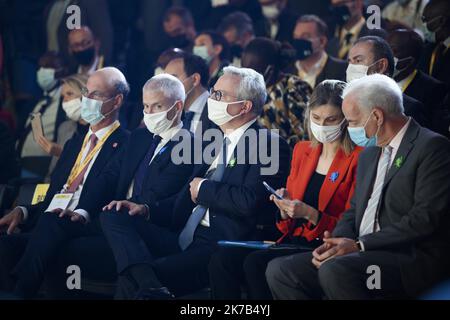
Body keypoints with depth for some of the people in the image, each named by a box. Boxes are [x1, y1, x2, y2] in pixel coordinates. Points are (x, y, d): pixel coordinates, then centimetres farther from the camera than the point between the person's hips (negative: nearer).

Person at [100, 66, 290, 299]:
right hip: (183, 238, 9)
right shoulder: (215, 141, 23)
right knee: (112, 217, -12)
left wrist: (204, 188, -4)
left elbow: (250, 201, -19)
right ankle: (151, 287, -31)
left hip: (221, 248, -9)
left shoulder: (269, 145, -4)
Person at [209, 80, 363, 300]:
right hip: (292, 242, 6)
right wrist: (285, 208, -2)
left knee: (255, 263, -30)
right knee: (222, 260, -19)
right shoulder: (302, 150, 17)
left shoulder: (357, 159, -3)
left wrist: (310, 214, -18)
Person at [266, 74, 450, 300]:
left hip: (414, 258, -8)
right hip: (365, 255, 9)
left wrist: (359, 245, -16)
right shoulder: (369, 155, 22)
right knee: (279, 270, -6)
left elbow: (425, 219, -15)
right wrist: (337, 242, -1)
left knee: (335, 271, -34)